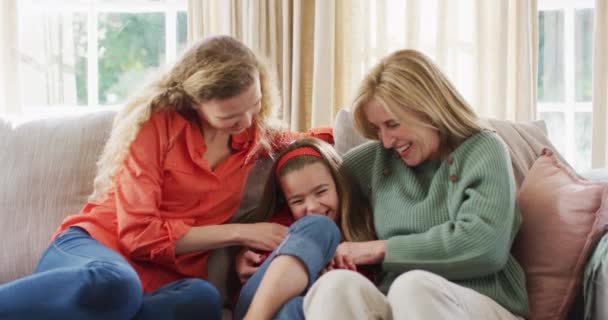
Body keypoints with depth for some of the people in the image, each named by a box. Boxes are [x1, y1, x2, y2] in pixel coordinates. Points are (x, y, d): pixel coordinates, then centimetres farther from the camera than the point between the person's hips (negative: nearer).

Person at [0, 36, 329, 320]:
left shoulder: (255, 134, 10)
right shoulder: (157, 123, -7)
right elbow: (139, 232, -11)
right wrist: (240, 232, -10)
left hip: (165, 276, 4)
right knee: (115, 284, -45)